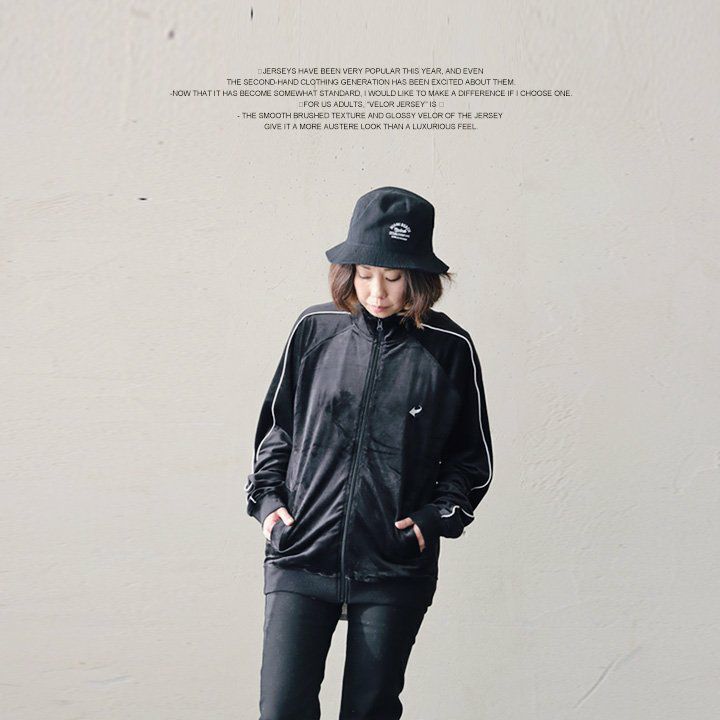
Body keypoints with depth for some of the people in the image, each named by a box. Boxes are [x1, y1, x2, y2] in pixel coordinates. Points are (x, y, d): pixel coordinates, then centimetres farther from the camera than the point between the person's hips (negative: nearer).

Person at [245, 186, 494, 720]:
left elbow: (472, 456, 9)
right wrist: (267, 497, 3)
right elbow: (277, 424, 15)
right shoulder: (315, 329, 3)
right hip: (301, 556, 1)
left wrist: (438, 515, -5)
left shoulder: (450, 349, 0)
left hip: (395, 572, -1)